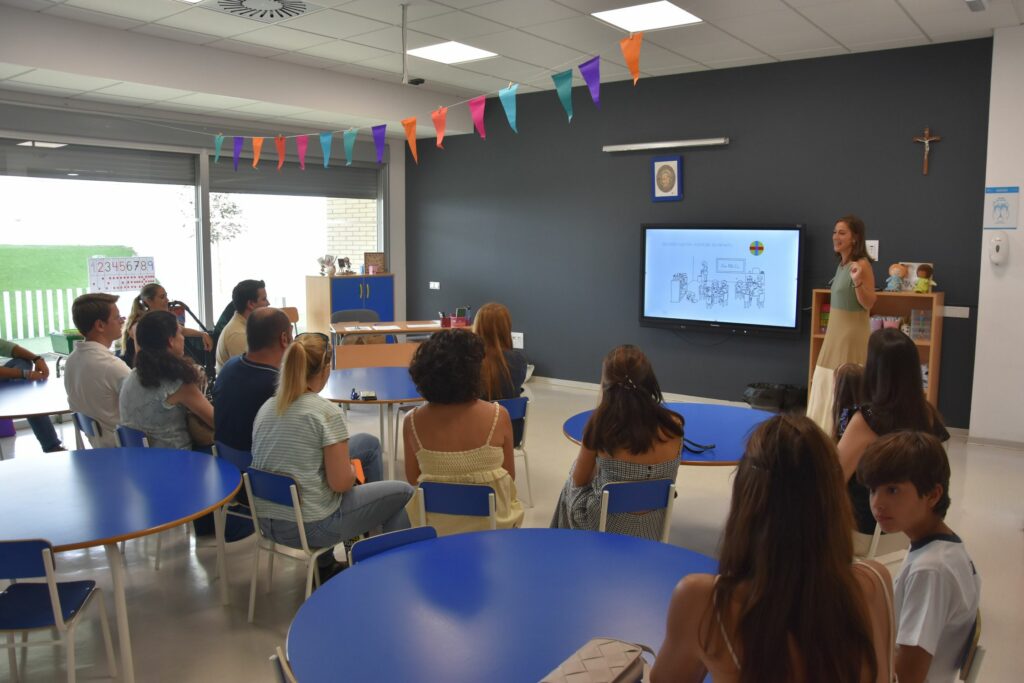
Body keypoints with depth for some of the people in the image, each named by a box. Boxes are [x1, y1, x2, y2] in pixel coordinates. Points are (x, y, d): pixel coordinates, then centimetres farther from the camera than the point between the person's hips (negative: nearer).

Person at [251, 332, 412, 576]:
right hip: (310, 527, -7)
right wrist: (352, 469, 4)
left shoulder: (267, 407, 3)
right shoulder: (326, 412, -18)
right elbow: (341, 483, -18)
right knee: (402, 491, 11)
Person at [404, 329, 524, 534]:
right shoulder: (498, 416, -20)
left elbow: (412, 479, -2)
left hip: (435, 527, 2)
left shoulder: (413, 421, -16)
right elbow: (510, 475, -7)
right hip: (491, 524, -2)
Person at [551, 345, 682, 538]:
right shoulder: (673, 426, -17)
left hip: (609, 527, -3)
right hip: (652, 530, 3)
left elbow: (579, 480, -6)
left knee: (571, 488, 33)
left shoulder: (600, 424, -24)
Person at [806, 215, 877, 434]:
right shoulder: (841, 264, 10)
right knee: (826, 385, 13)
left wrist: (857, 282, -31)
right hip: (836, 331, 9)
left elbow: (869, 303, -16)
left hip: (852, 333, -9)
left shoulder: (861, 264, -14)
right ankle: (828, 433, 22)